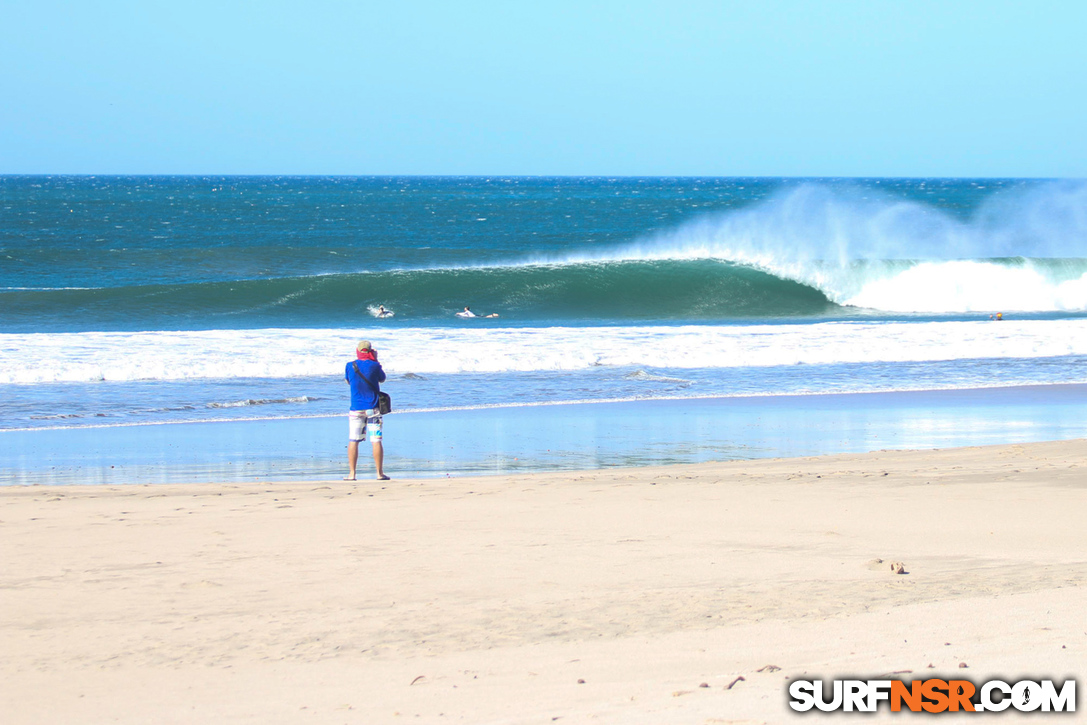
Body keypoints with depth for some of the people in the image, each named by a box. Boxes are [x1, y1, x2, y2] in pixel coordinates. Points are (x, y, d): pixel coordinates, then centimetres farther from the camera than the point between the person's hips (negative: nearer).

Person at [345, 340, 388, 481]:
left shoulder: (350, 366, -2)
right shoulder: (375, 366, -6)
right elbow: (382, 379, 12)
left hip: (356, 409, 1)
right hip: (373, 408, -1)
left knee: (353, 441, 4)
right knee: (376, 441, 1)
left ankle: (351, 474, 1)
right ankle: (380, 473, 1)